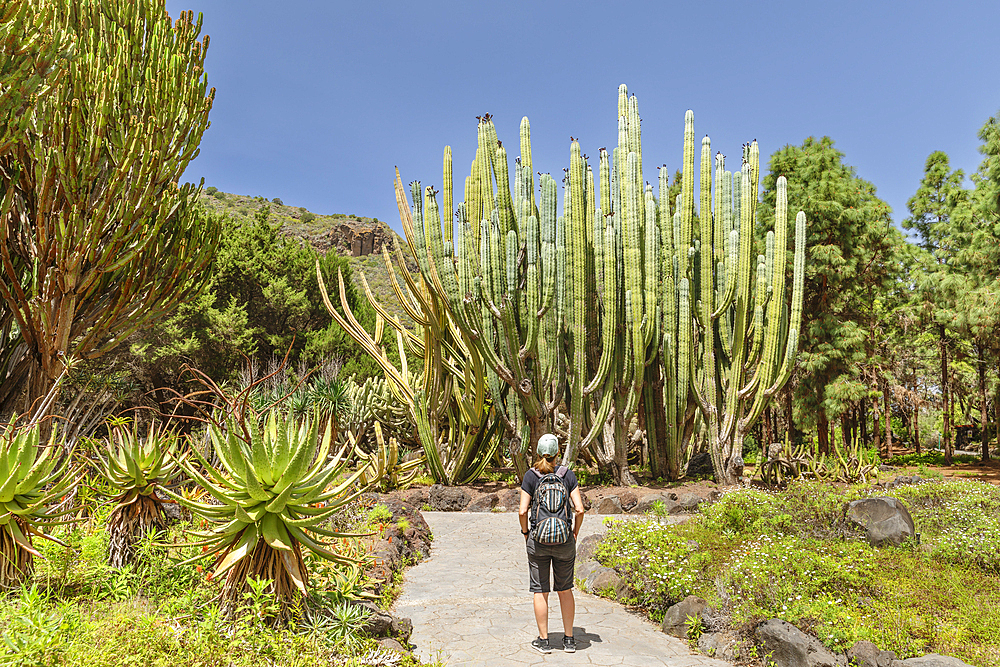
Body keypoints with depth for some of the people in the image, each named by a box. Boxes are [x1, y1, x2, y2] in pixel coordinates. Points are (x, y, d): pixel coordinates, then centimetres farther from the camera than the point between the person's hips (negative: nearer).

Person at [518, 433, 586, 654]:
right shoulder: (568, 474, -3)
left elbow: (522, 511, -10)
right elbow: (579, 509, -7)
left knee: (540, 591, 9)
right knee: (565, 589, 16)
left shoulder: (530, 476, -7)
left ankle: (544, 640, 15)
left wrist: (525, 532, 7)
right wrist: (575, 533, 7)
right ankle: (569, 639, 20)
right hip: (564, 541, 2)